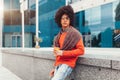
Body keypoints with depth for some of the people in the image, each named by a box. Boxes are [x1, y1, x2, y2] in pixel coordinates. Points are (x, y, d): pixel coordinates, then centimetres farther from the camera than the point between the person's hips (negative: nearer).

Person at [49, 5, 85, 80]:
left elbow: (81, 50, -10)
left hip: (67, 63, -6)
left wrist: (63, 53, -15)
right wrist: (55, 67, 17)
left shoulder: (74, 33, -4)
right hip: (58, 64, 6)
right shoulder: (60, 34, 15)